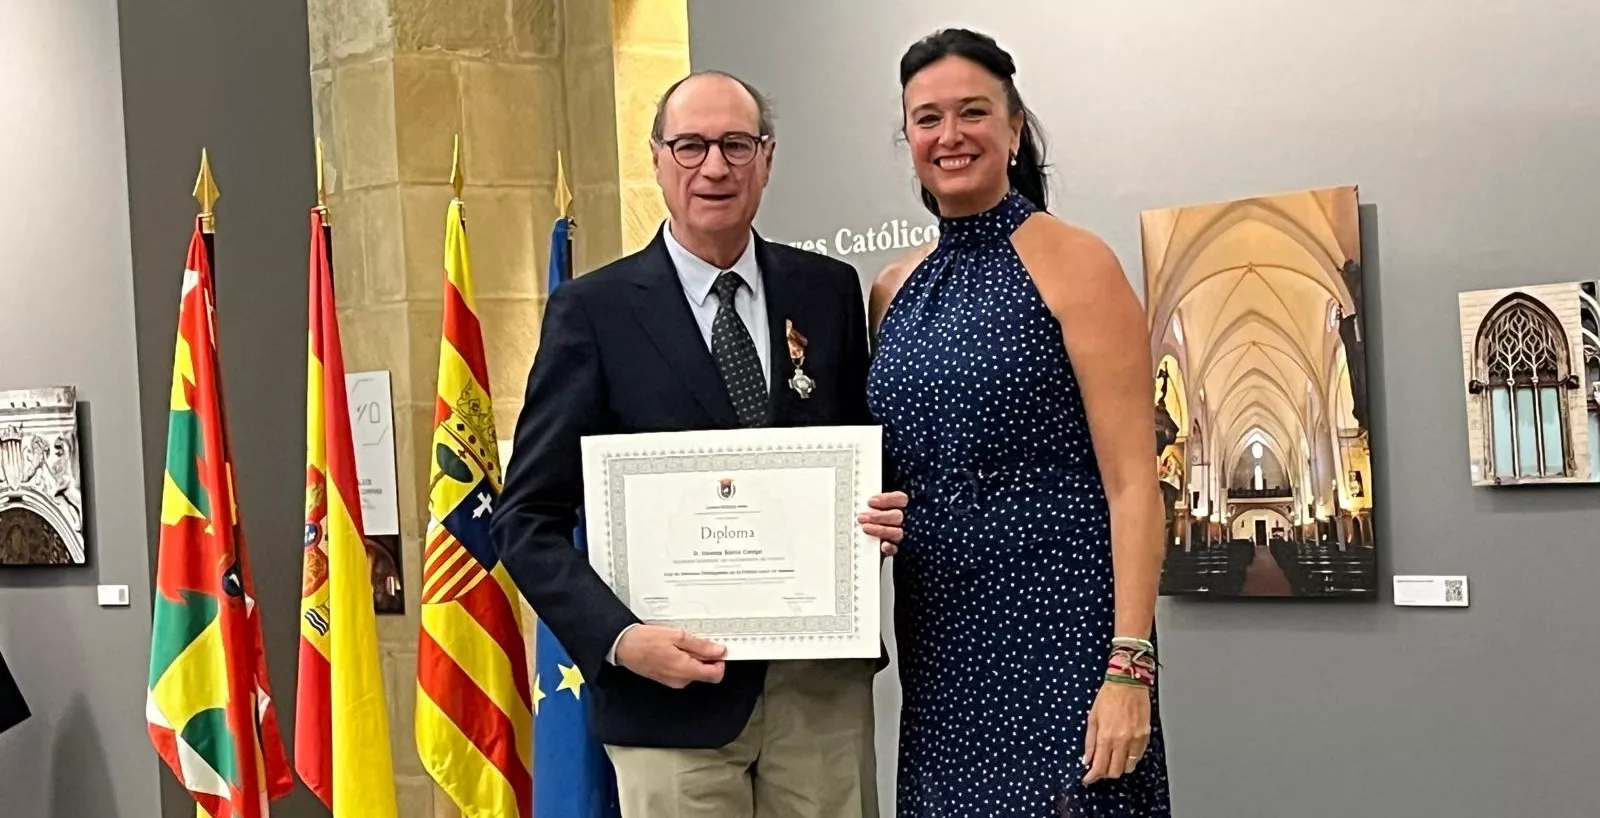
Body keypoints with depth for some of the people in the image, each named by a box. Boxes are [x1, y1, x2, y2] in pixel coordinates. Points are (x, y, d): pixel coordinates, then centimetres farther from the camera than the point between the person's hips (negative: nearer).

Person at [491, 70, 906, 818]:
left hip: (824, 677, 3)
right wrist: (619, 639, -18)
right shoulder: (593, 311, -4)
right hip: (675, 684, -2)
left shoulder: (829, 291, 5)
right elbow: (528, 519, -4)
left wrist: (882, 514, -6)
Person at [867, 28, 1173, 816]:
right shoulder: (893, 293, 11)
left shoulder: (1071, 263, -5)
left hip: (1060, 636, -5)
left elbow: (1132, 484, -11)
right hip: (938, 645, 6)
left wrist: (1129, 670, -18)